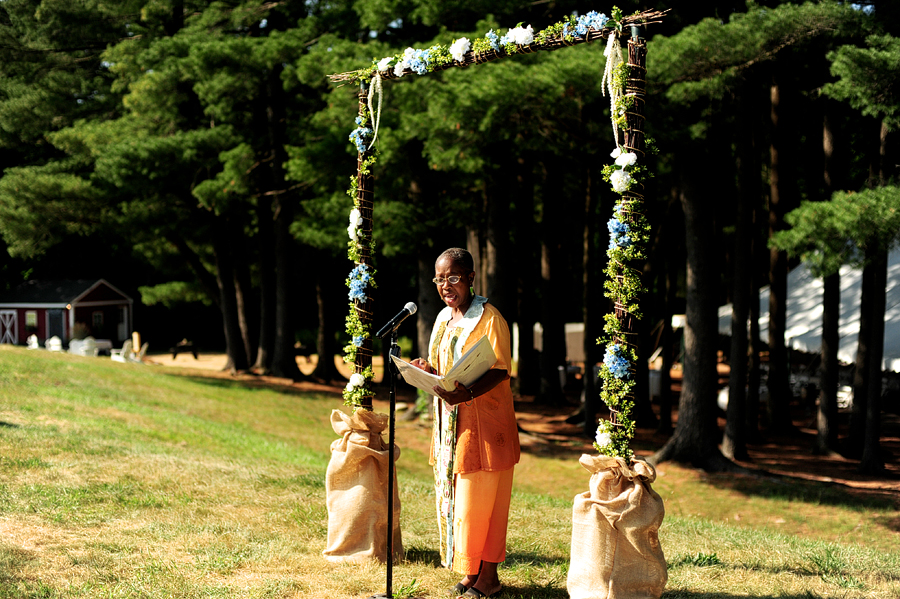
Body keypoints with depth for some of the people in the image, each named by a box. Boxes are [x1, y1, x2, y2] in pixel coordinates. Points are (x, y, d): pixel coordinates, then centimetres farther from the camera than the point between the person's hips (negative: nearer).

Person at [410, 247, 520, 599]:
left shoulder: (489, 318, -12)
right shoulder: (444, 319, 13)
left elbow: (500, 371, -17)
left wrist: (467, 394, -31)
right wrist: (425, 370, -2)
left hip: (484, 422, -8)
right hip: (450, 423, 8)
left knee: (480, 502, -4)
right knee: (453, 498, 10)